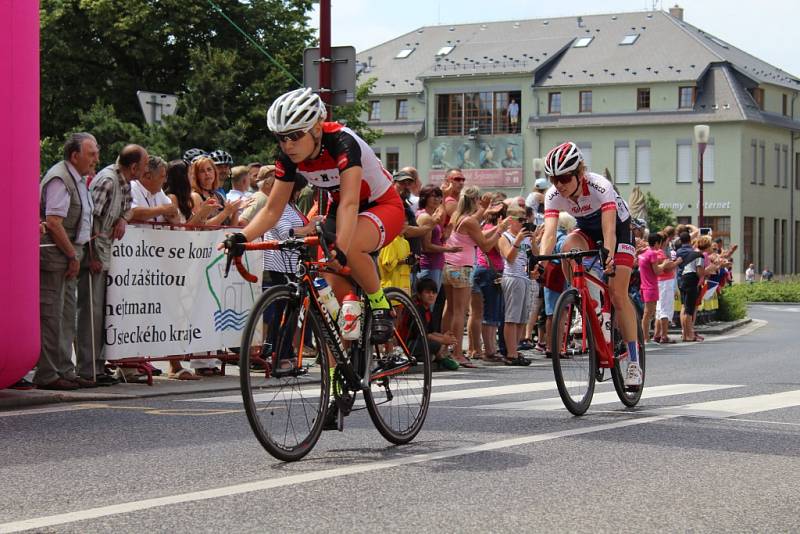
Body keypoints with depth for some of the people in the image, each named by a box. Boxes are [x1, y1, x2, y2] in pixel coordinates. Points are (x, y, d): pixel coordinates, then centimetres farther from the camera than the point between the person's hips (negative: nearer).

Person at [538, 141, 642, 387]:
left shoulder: (600, 187, -35)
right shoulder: (553, 195, -23)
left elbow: (609, 230, -45)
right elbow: (549, 232, -35)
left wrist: (609, 257, -62)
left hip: (618, 226, -4)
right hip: (587, 230, 4)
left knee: (617, 293, -14)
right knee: (568, 248, -32)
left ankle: (633, 360, -7)